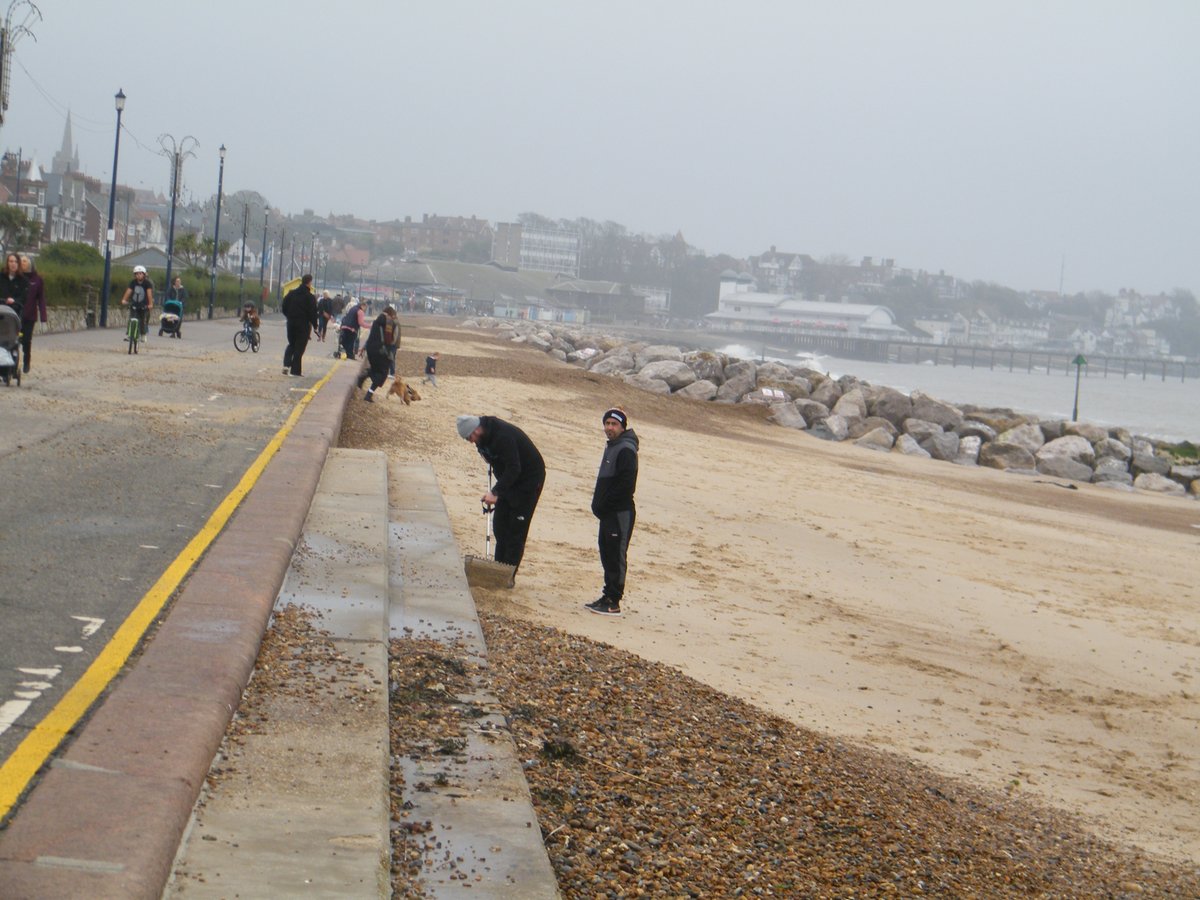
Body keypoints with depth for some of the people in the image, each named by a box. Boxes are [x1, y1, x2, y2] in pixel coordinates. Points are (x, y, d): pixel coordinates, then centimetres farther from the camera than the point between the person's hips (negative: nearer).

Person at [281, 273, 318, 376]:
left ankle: (286, 364, 1)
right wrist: (315, 325, -3)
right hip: (304, 324, -4)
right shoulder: (310, 297, -10)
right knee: (300, 347, 2)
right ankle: (295, 370, 1)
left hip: (291, 323, 4)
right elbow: (313, 313, -12)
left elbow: (283, 307, 7)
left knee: (291, 344, 19)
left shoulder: (291, 293, 5)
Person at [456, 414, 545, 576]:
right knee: (500, 525, 8)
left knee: (517, 528, -8)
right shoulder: (485, 436, -4)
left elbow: (514, 469, -34)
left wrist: (495, 492, -37)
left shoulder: (503, 436, -32)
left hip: (529, 479, -9)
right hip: (508, 479, 9)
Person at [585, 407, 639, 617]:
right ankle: (608, 596, 22)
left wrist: (602, 506, -17)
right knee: (607, 554, 14)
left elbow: (625, 484, -22)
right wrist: (598, 504, 12)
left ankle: (613, 603, -3)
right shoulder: (612, 447, 16)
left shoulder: (626, 450, -15)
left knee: (615, 556, -6)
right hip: (607, 513, 10)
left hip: (620, 513, -10)